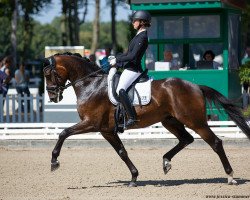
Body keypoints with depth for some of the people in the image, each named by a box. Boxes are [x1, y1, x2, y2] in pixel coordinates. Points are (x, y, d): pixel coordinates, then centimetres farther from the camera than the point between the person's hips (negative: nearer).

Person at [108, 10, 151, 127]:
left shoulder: (142, 37, -15)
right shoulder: (139, 36, 17)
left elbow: (132, 56, -22)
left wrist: (117, 60, -15)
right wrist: (115, 57, 18)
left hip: (133, 70, -11)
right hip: (130, 68, 11)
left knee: (120, 90, -29)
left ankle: (132, 117, -32)